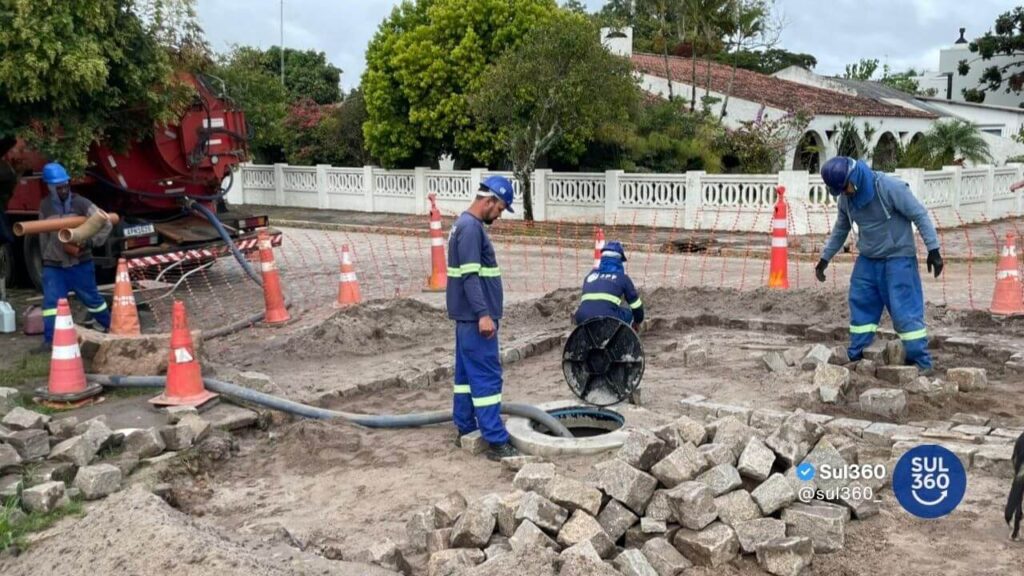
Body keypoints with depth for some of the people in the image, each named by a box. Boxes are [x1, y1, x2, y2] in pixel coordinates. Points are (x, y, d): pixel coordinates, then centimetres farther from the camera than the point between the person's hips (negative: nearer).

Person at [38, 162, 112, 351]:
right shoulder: (45, 207, 2)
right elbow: (43, 235, 13)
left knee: (91, 298, 10)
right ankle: (50, 340, -1)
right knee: (51, 301, -5)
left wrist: (90, 242, -18)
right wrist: (45, 256, 17)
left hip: (80, 263, -2)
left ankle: (110, 326, 28)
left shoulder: (81, 204, -8)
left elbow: (106, 224, -9)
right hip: (53, 266, 2)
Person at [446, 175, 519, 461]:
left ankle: (466, 429, 22)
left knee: (467, 372, 14)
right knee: (487, 377, -9)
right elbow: (470, 275, -24)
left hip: (469, 316, 11)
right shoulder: (471, 227, -17)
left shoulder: (466, 224, 16)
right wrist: (483, 314, -27)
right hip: (475, 316, -11)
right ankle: (497, 442, -6)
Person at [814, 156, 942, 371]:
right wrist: (825, 258, 19)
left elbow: (920, 215, -16)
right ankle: (856, 357, 15)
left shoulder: (890, 187, -20)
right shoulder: (845, 199, 0)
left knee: (905, 309, -9)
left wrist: (933, 249, -18)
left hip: (899, 258, -6)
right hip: (867, 260, 6)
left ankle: (921, 362, -3)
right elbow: (840, 230, 17)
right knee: (860, 305, 6)